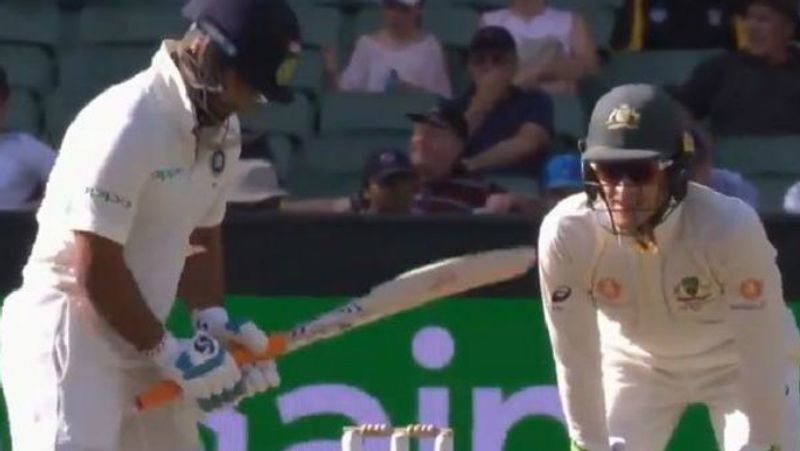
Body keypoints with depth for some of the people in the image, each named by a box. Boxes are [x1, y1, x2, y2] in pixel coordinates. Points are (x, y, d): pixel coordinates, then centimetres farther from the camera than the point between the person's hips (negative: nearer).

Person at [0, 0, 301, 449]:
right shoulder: (127, 124, -22)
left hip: (139, 341, 10)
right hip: (69, 336, -10)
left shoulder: (222, 129, 7)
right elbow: (95, 269, -22)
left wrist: (213, 320, 4)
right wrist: (168, 351, -13)